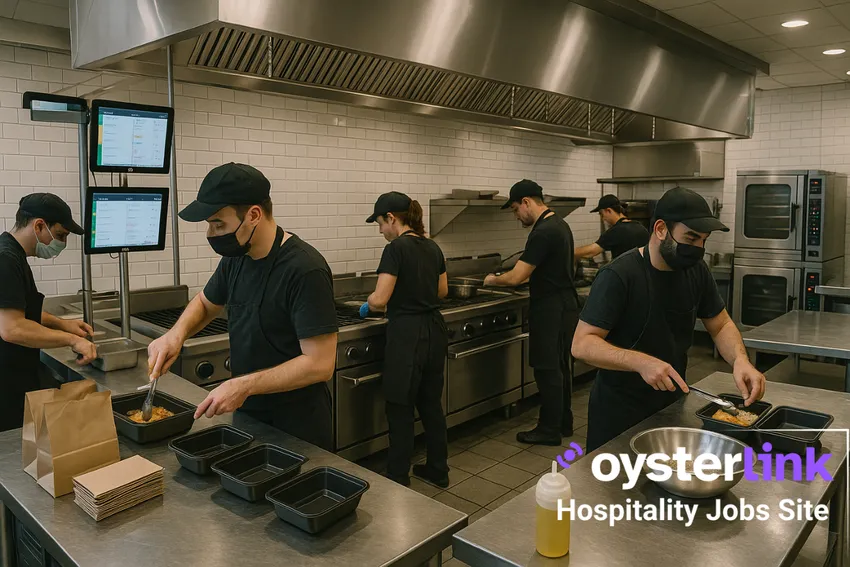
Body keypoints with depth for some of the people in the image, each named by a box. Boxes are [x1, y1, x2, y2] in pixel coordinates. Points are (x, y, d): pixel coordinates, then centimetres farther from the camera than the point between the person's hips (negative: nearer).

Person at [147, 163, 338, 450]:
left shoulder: (305, 270, -25)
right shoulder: (235, 257, -1)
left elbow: (320, 364, -26)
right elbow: (205, 302, 17)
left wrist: (244, 386, -25)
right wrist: (177, 332, -3)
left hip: (296, 425, -7)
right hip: (247, 413, 8)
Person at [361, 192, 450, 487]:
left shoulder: (396, 249, -15)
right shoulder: (432, 247, 8)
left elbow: (380, 299, -19)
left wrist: (368, 305, 2)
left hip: (407, 334, -8)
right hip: (434, 329, 8)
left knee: (400, 408, 5)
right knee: (431, 402, 18)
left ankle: (398, 479, 17)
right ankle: (438, 470, 30)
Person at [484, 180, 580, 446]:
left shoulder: (543, 233, -21)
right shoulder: (560, 224, 12)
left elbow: (516, 277, -21)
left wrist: (492, 279, -3)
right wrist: (529, 273, 17)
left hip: (550, 309, -10)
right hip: (566, 304, 10)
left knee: (547, 369, -1)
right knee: (560, 366, 17)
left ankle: (549, 430, 9)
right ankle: (563, 422, 28)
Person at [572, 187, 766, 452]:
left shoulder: (696, 271, -3)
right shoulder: (618, 276, -24)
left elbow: (721, 325, 7)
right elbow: (582, 345, -26)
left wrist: (740, 359, -14)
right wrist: (641, 362, -39)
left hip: (672, 404, 7)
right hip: (620, 410, -6)